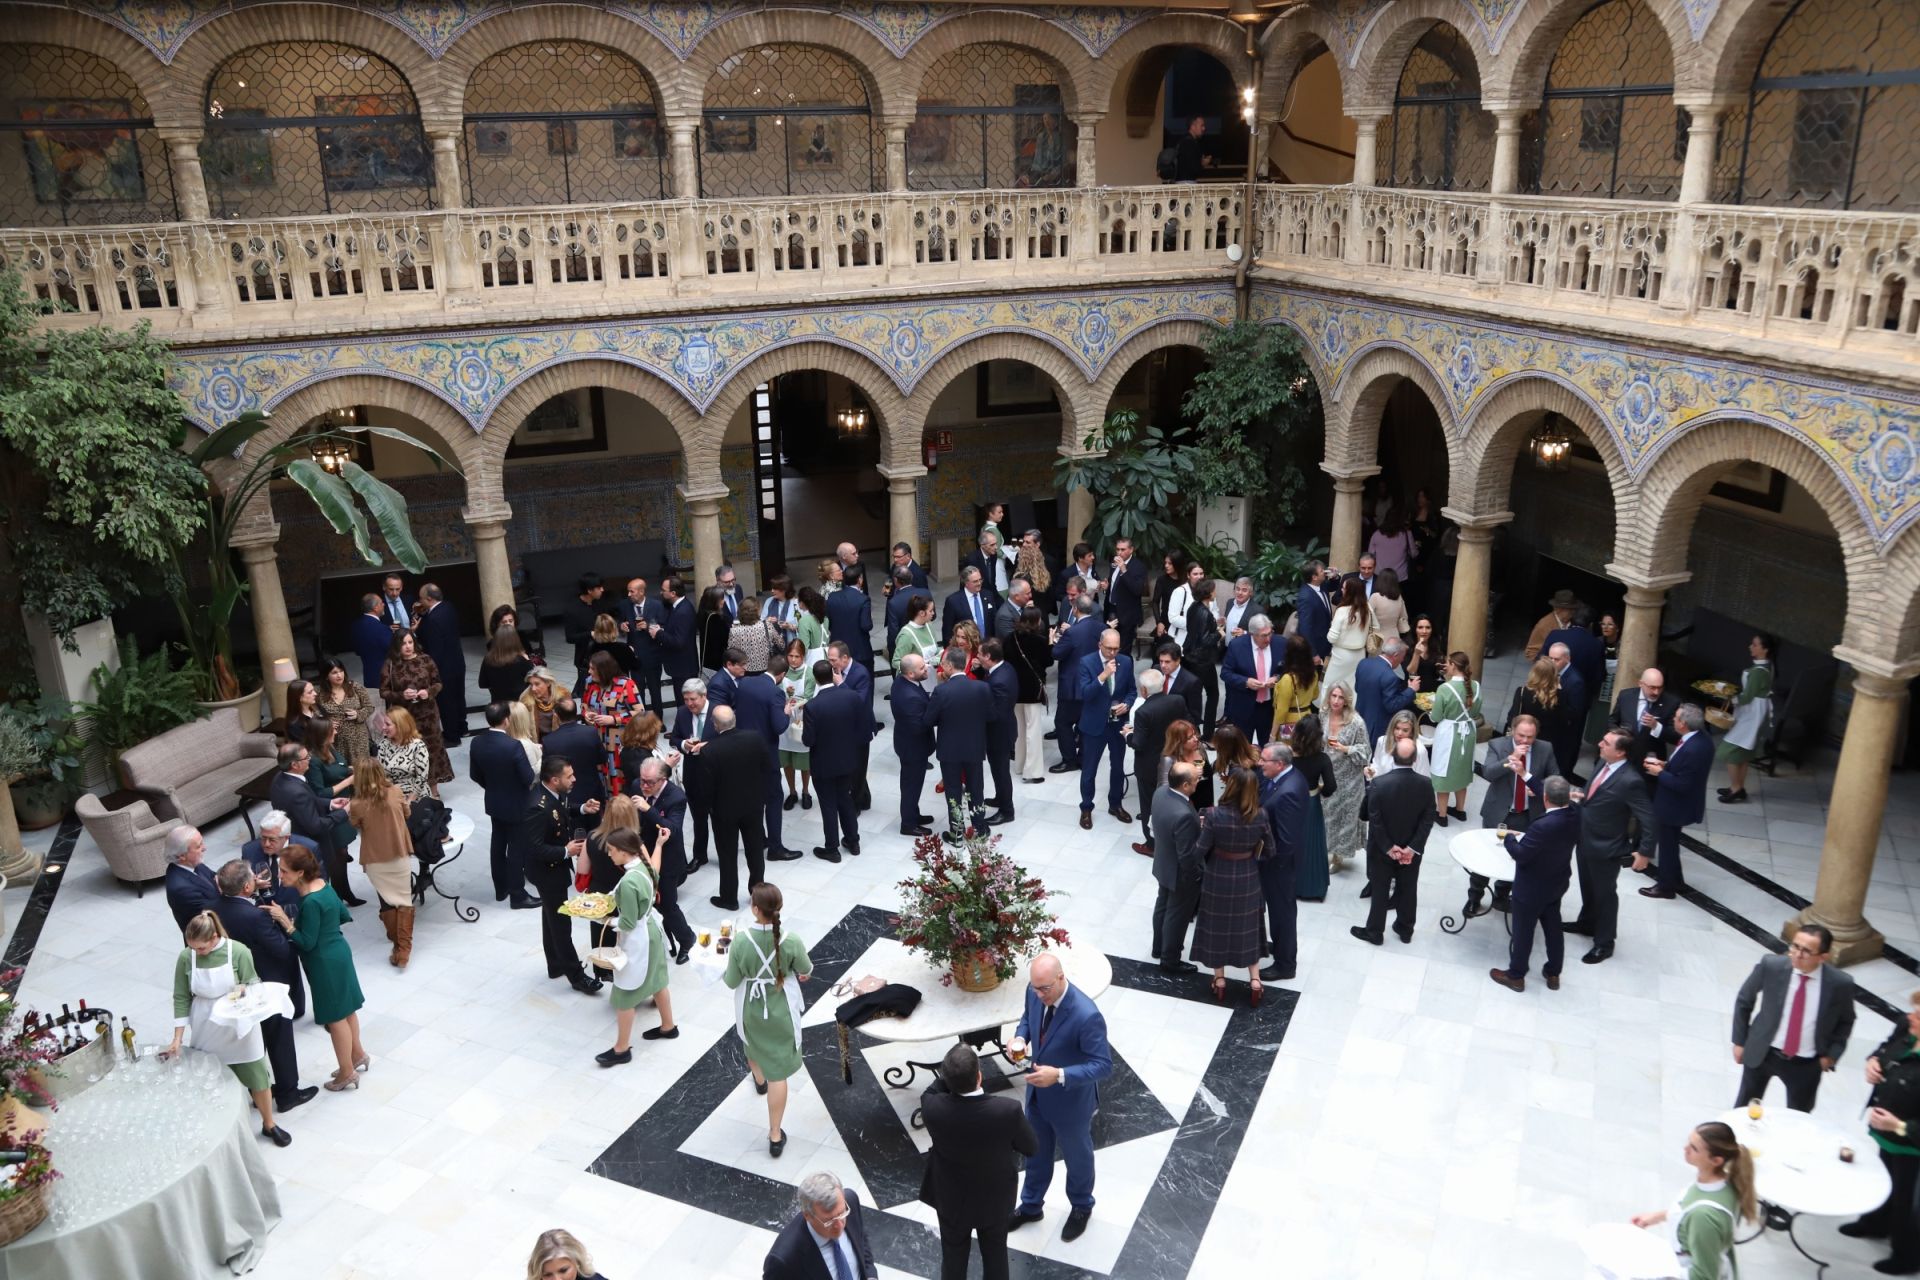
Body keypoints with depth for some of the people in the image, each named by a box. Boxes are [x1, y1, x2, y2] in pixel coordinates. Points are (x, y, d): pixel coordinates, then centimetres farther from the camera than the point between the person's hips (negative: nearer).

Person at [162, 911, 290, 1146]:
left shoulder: (239, 952, -18)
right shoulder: (186, 958, -12)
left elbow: (253, 987, -7)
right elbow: (181, 998, -4)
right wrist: (178, 1038, -6)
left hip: (239, 1027, -1)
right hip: (207, 1031, 1)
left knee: (256, 1076, 9)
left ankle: (269, 1125, 29)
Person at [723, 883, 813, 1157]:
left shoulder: (741, 941, -26)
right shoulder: (791, 942, -24)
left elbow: (732, 982, -15)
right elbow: (806, 970, -5)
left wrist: (724, 972, 8)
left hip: (750, 1010, 1)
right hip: (781, 1012, -1)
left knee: (754, 1044, 35)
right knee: (778, 1071, 10)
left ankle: (759, 1079, 66)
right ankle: (775, 1136, 17)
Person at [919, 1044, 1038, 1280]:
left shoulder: (933, 1108, -34)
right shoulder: (1008, 1110, -36)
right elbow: (1031, 1147, -14)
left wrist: (952, 1074, -17)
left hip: (951, 1200, 0)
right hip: (995, 1199, 0)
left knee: (953, 1260, 26)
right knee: (995, 1257, 27)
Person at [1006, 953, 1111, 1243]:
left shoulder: (1087, 1015, -38)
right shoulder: (1035, 992, -17)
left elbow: (1103, 1065, -30)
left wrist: (1060, 1076, -41)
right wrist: (1020, 1037, -17)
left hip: (1071, 1100, -5)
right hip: (1037, 1093, 5)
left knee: (1077, 1156, 23)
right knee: (1035, 1151, 26)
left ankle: (1081, 1208, 50)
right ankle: (1031, 1206, 51)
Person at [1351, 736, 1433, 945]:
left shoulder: (1379, 783, -22)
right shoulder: (1424, 784, -14)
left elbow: (1373, 818, -19)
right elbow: (1428, 820, -12)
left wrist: (1389, 847, -11)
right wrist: (1412, 848, -11)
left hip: (1382, 849, -2)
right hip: (1411, 851, 2)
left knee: (1379, 891, 13)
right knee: (1408, 890, 19)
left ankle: (1374, 932, 26)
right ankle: (1405, 930, 35)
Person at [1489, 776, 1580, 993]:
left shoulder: (1543, 826, -38)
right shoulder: (1574, 816, -13)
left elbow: (1520, 854, -28)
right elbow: (1560, 803, 8)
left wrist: (1508, 839, -8)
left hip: (1532, 889, -7)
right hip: (1556, 884, 7)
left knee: (1523, 931, 12)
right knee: (1553, 928, 23)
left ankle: (1516, 976, 30)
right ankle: (1553, 973, 40)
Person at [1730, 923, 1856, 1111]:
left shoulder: (1840, 983, -18)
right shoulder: (1771, 965, -19)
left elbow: (1845, 1021, 4)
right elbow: (1744, 1001, -3)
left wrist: (1832, 1054, -3)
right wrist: (1739, 1041, -1)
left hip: (1806, 1064, 0)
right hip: (1761, 1053, 0)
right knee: (1745, 1109, 19)